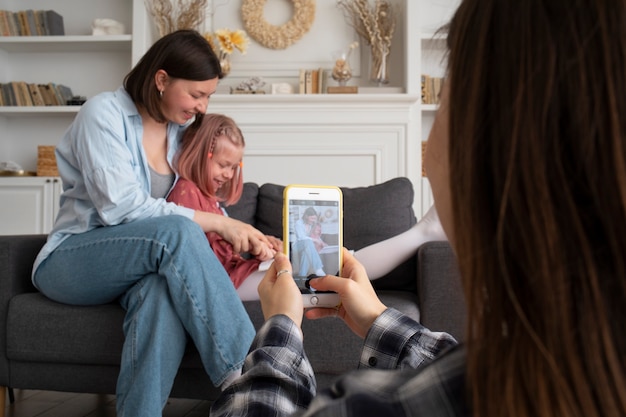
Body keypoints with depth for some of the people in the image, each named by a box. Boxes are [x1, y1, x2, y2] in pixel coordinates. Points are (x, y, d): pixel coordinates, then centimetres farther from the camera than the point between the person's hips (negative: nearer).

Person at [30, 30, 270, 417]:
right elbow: (120, 206, -22)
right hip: (68, 263, -4)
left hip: (138, 263, 5)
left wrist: (245, 237, -10)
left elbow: (202, 199, 10)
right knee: (175, 231, -34)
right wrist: (216, 222, -24)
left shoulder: (184, 129, 8)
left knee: (164, 291, -35)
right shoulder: (105, 113, -11)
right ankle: (242, 371, -34)